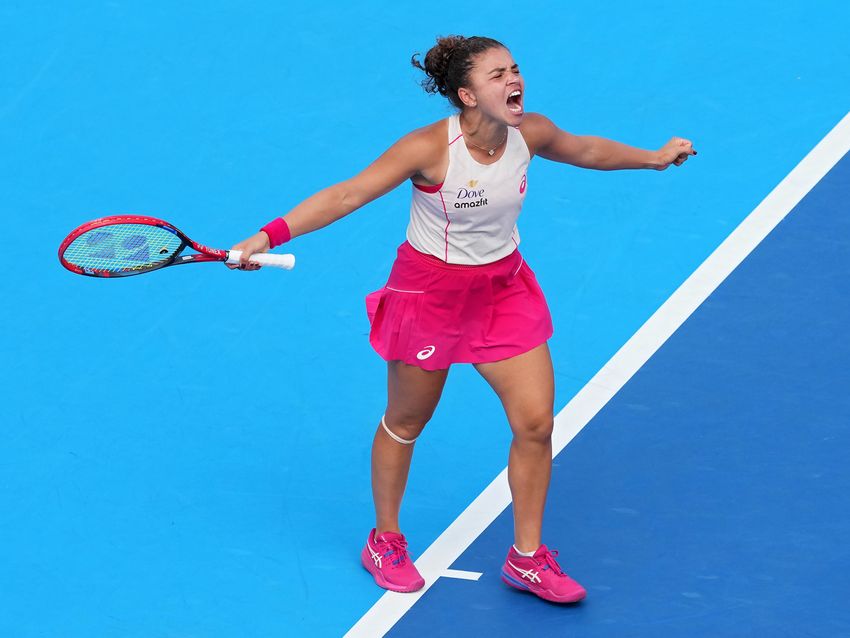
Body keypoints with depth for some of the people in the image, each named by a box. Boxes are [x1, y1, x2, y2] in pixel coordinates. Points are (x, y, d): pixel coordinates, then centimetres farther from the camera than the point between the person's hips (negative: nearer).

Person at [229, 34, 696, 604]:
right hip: (431, 292, -4)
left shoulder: (531, 134, -11)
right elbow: (346, 196, -26)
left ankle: (527, 559, 16)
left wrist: (655, 158, 25)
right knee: (406, 423, 13)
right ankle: (385, 542, 36)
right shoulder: (430, 148, -27)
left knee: (536, 422, -1)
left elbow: (586, 150, 12)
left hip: (504, 290, 5)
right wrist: (268, 237, -34)